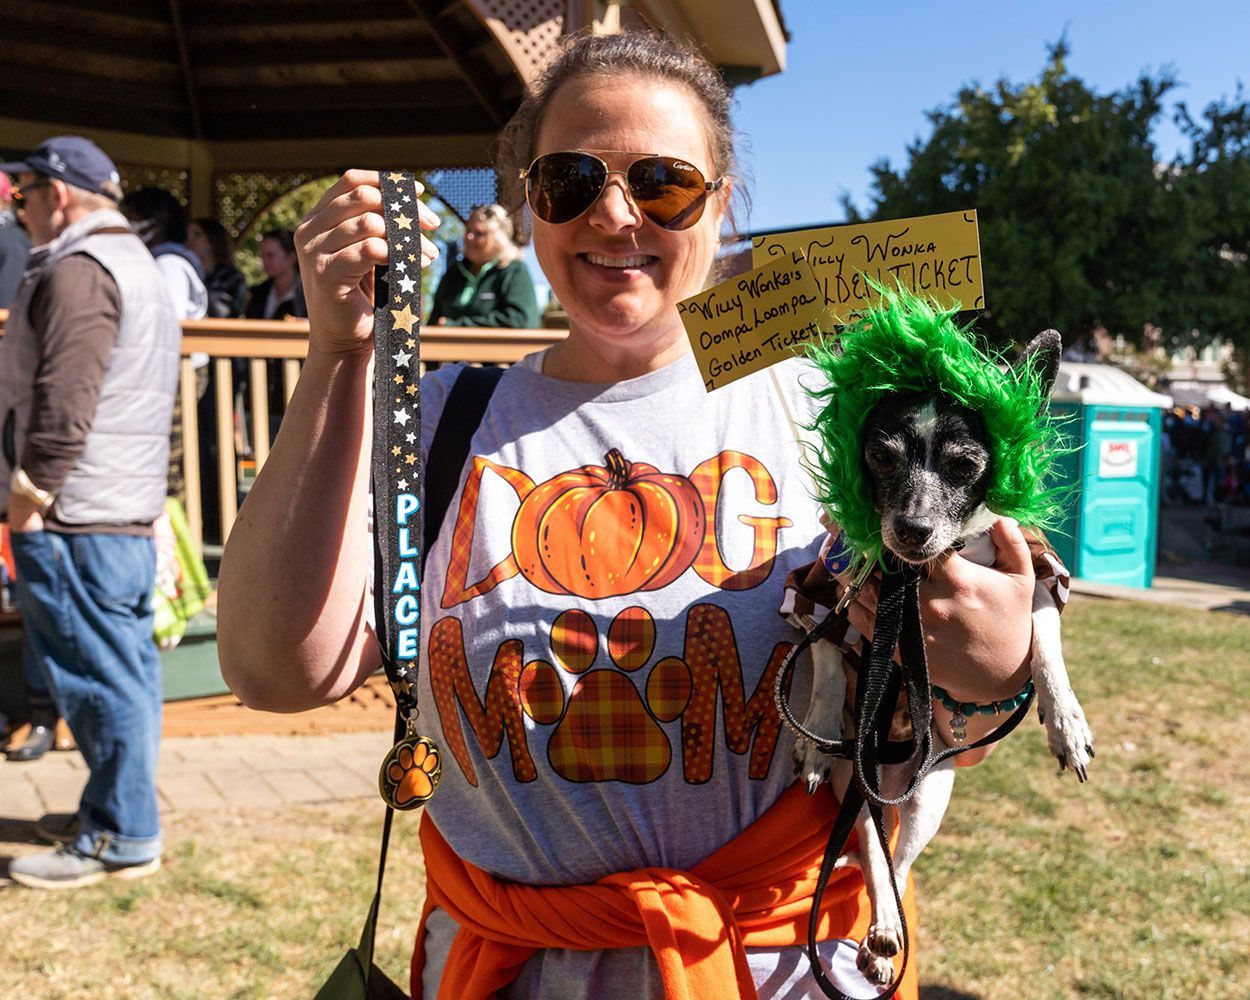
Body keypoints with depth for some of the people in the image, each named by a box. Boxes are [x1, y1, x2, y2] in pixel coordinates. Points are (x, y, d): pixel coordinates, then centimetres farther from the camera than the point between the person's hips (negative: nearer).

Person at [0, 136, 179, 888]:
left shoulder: (78, 269, -12)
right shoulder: (138, 263, 21)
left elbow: (65, 399, -22)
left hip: (75, 516, -10)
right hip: (131, 510, 10)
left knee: (98, 672, -4)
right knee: (126, 665, 14)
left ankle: (121, 838, 4)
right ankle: (116, 814, 26)